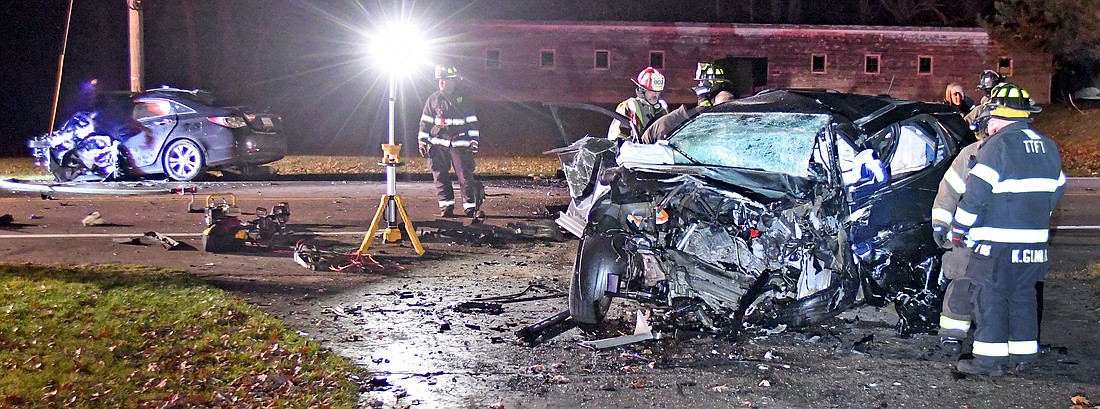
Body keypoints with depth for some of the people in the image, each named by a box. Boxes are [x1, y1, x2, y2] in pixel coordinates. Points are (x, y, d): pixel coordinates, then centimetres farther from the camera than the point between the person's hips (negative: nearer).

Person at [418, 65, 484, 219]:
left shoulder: (463, 99, 5)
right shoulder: (433, 99, 8)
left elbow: (472, 121, 8)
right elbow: (425, 121, 11)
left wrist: (473, 141, 2)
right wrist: (422, 141, 6)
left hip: (460, 144, -2)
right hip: (438, 144, 2)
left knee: (465, 176, -7)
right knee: (440, 177, 1)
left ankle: (471, 207, -3)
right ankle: (446, 207, 9)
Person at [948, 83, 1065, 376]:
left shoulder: (999, 144, -13)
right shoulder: (1047, 146, 11)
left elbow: (977, 192, -16)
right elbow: (1057, 188, 19)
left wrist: (959, 228, -7)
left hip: (998, 243, -7)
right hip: (1035, 242, 7)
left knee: (990, 298, -1)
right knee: (1023, 297, 16)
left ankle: (990, 359, 0)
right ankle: (1024, 355, 20)